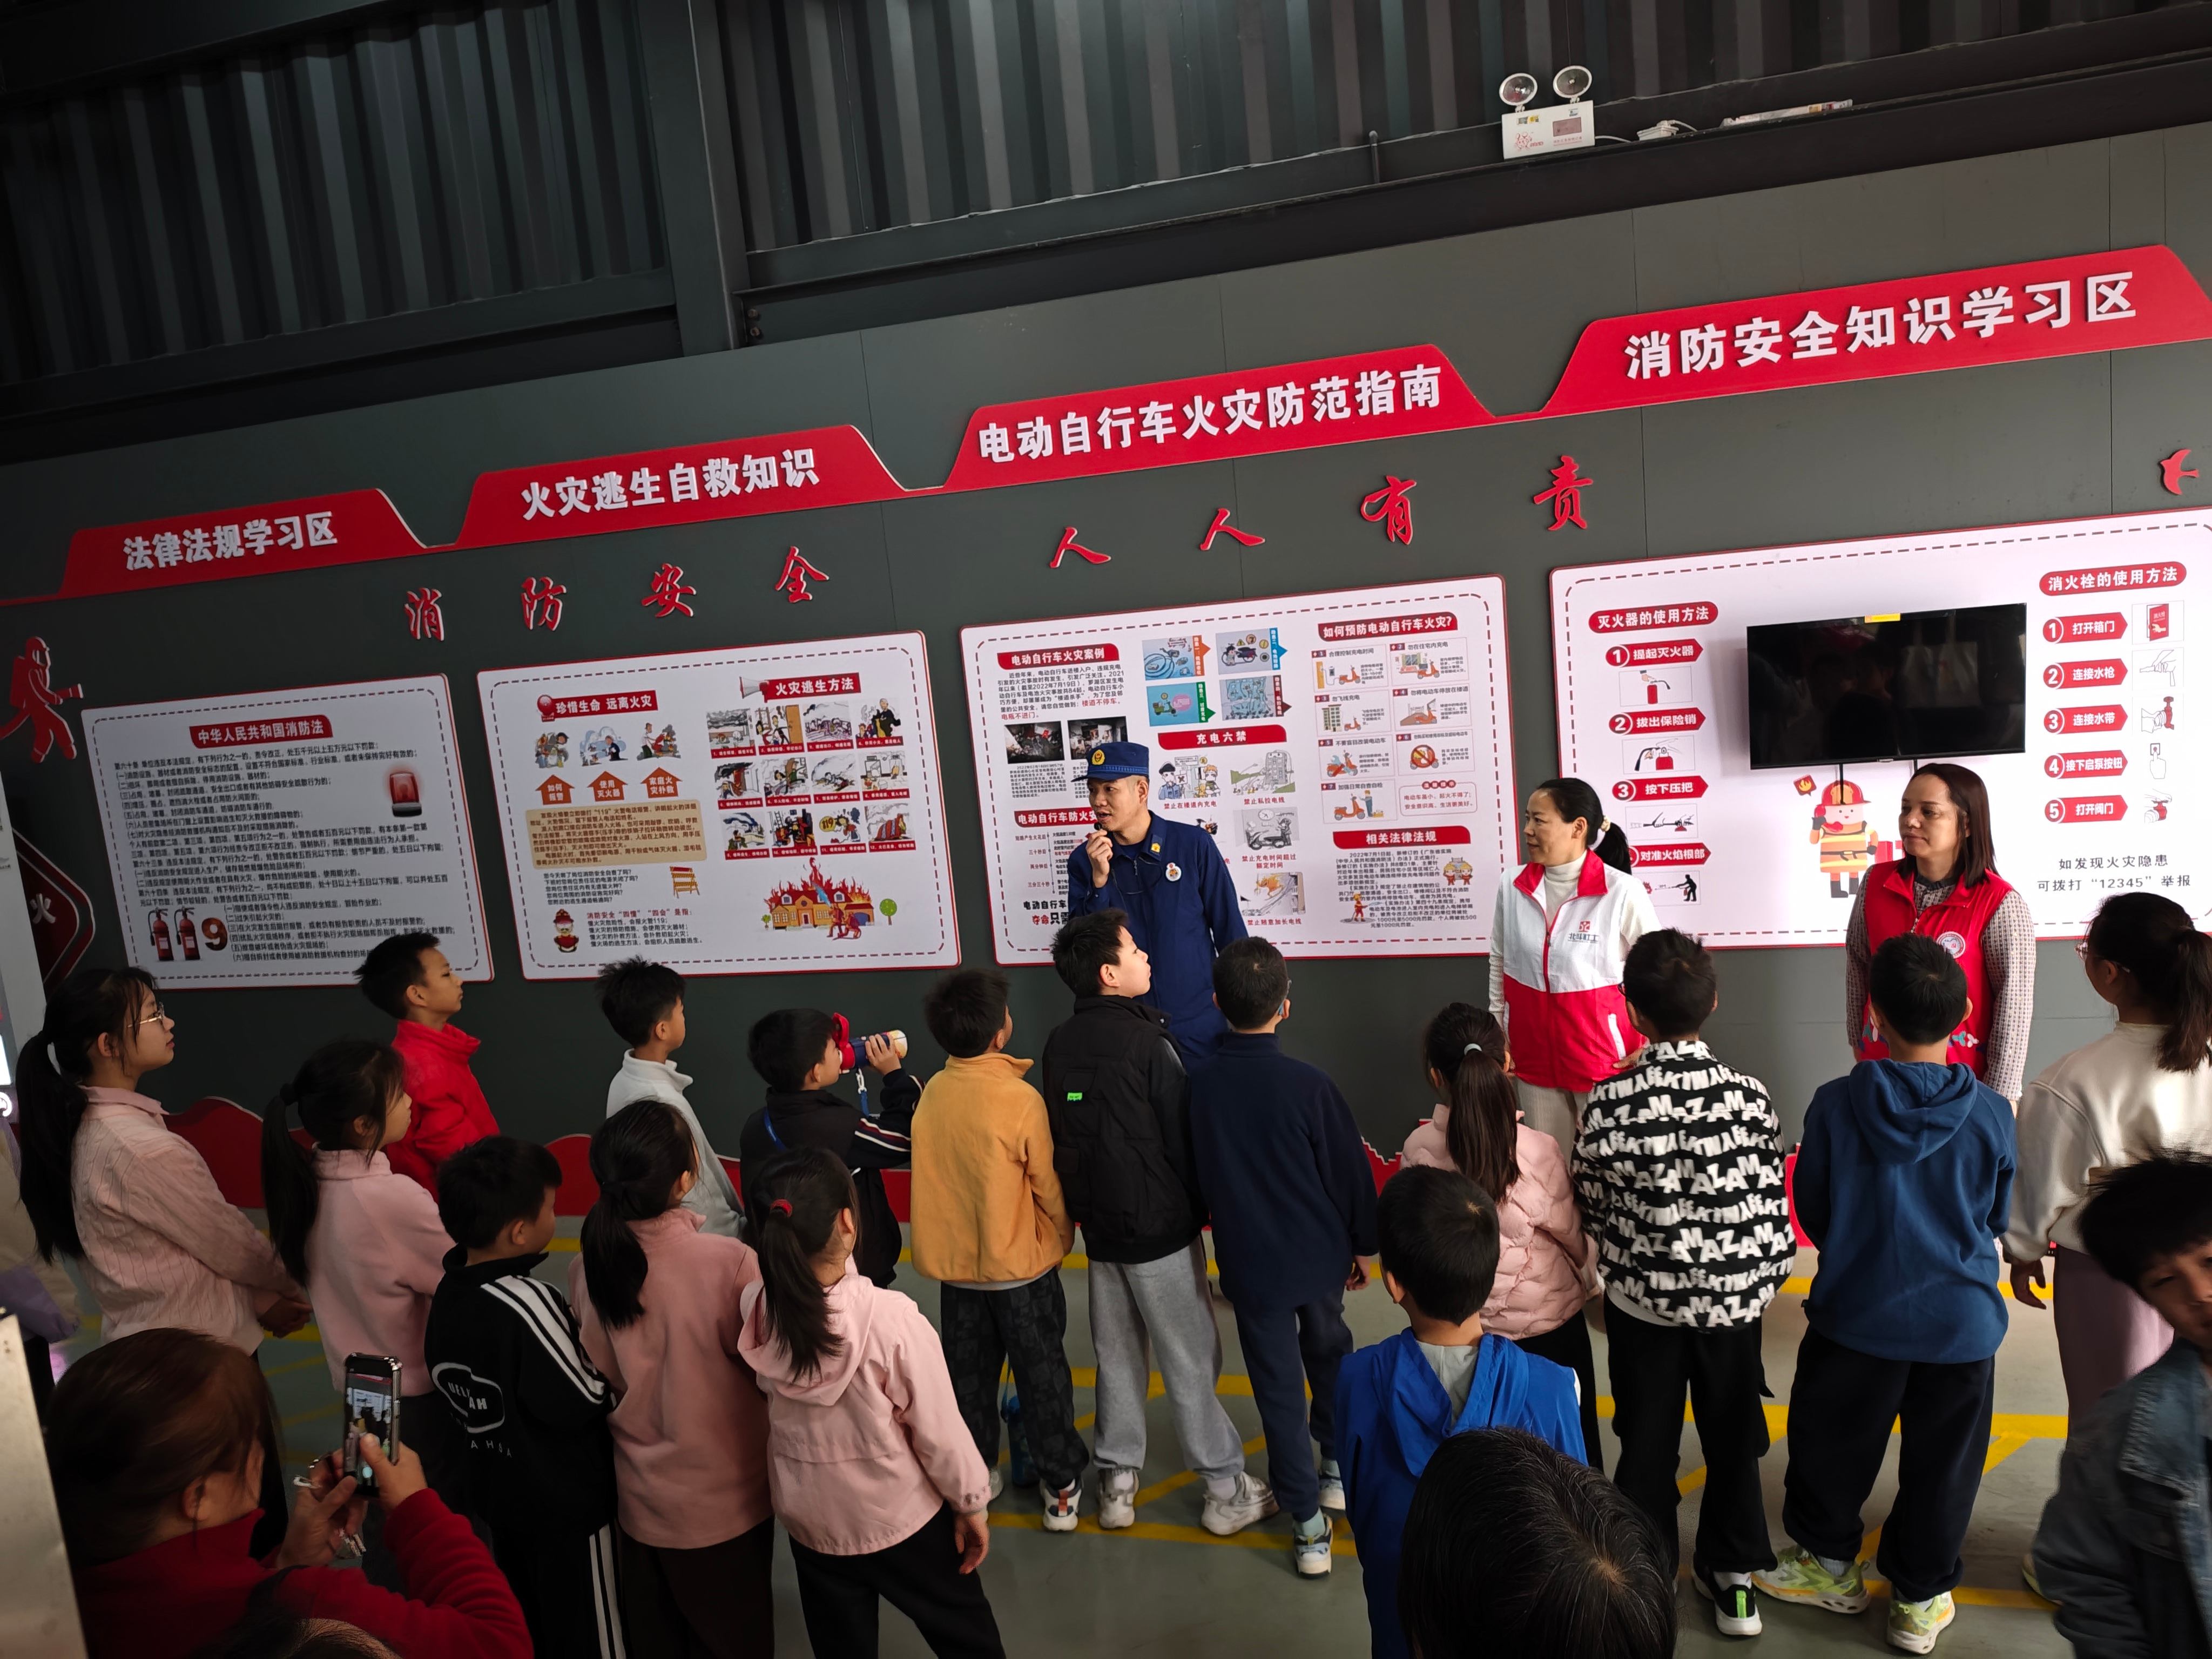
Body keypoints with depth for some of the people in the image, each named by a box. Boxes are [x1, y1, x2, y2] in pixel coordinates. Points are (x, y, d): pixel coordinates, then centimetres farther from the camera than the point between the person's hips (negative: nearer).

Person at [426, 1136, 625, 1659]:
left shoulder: (448, 1293, -7)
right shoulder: (528, 1303, -32)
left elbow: (452, 1387, 6)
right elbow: (584, 1402, -24)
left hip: (499, 1494, 8)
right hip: (570, 1503, -7)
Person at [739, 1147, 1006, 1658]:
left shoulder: (756, 1309, -22)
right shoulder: (891, 1318, -32)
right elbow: (939, 1430, -20)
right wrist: (972, 1503, -4)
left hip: (809, 1519, 4)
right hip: (901, 1517, -4)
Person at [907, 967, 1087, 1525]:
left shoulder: (932, 1093, -11)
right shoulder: (1020, 1099, -23)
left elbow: (935, 1171, 1)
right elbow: (1050, 1186, -15)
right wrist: (1062, 1236, 5)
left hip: (954, 1261, 4)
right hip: (1021, 1264, -4)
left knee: (970, 1373, 20)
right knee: (1041, 1374, 14)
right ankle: (1062, 1479, 26)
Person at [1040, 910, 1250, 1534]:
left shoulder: (1060, 1043, -2)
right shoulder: (1147, 1042, -20)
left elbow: (1061, 1136, 6)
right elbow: (1183, 1137, -13)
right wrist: (1204, 1209, 1)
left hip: (1098, 1224, 6)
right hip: (1160, 1225, -6)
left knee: (1117, 1352, 19)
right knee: (1190, 1358, 8)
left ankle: (1116, 1478, 27)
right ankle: (1224, 1481, 21)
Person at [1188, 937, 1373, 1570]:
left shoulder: (1201, 1084, -14)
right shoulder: (1308, 1084, -20)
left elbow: (1199, 1174, 0)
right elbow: (1349, 1170, -10)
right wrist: (1364, 1244, 6)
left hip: (1249, 1261, 0)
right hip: (1319, 1252, 0)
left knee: (1278, 1386, 11)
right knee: (1329, 1353, 27)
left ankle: (1308, 1523, 18)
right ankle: (1338, 1467, 41)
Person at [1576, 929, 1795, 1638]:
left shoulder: (1608, 1103, -18)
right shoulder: (1748, 1095, -16)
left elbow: (1593, 1206, -7)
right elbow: (1772, 1204, -8)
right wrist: (1768, 1274, 10)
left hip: (1642, 1299, -1)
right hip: (1733, 1297, 1)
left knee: (1647, 1440, 16)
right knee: (1732, 1433, 20)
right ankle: (1734, 1578, 35)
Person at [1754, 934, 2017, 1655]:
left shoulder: (1836, 1105, -16)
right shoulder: (1991, 1114, -13)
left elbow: (1811, 1211, -3)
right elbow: (1998, 1219, 3)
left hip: (1856, 1315, -1)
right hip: (1962, 1320, 1)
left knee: (1833, 1442, 19)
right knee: (1942, 1463, 18)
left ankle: (1831, 1564, 37)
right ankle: (1920, 1600, 32)